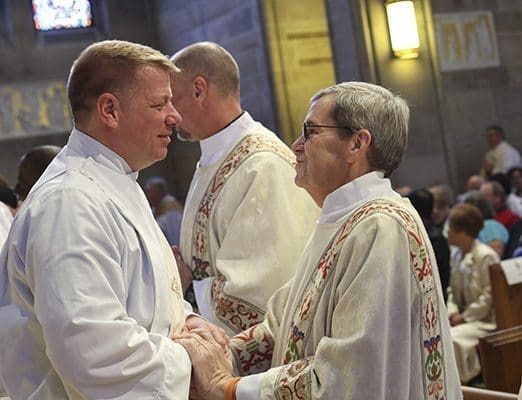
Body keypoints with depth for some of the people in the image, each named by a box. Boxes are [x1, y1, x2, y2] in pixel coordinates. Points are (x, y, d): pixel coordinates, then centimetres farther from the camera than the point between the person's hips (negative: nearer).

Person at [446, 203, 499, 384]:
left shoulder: (486, 256, -15)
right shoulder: (456, 255, 10)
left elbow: (489, 296, -16)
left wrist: (464, 317, -16)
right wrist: (452, 312, -3)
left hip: (485, 321, -7)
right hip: (462, 317, 8)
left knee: (452, 337, -29)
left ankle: (464, 380, -11)